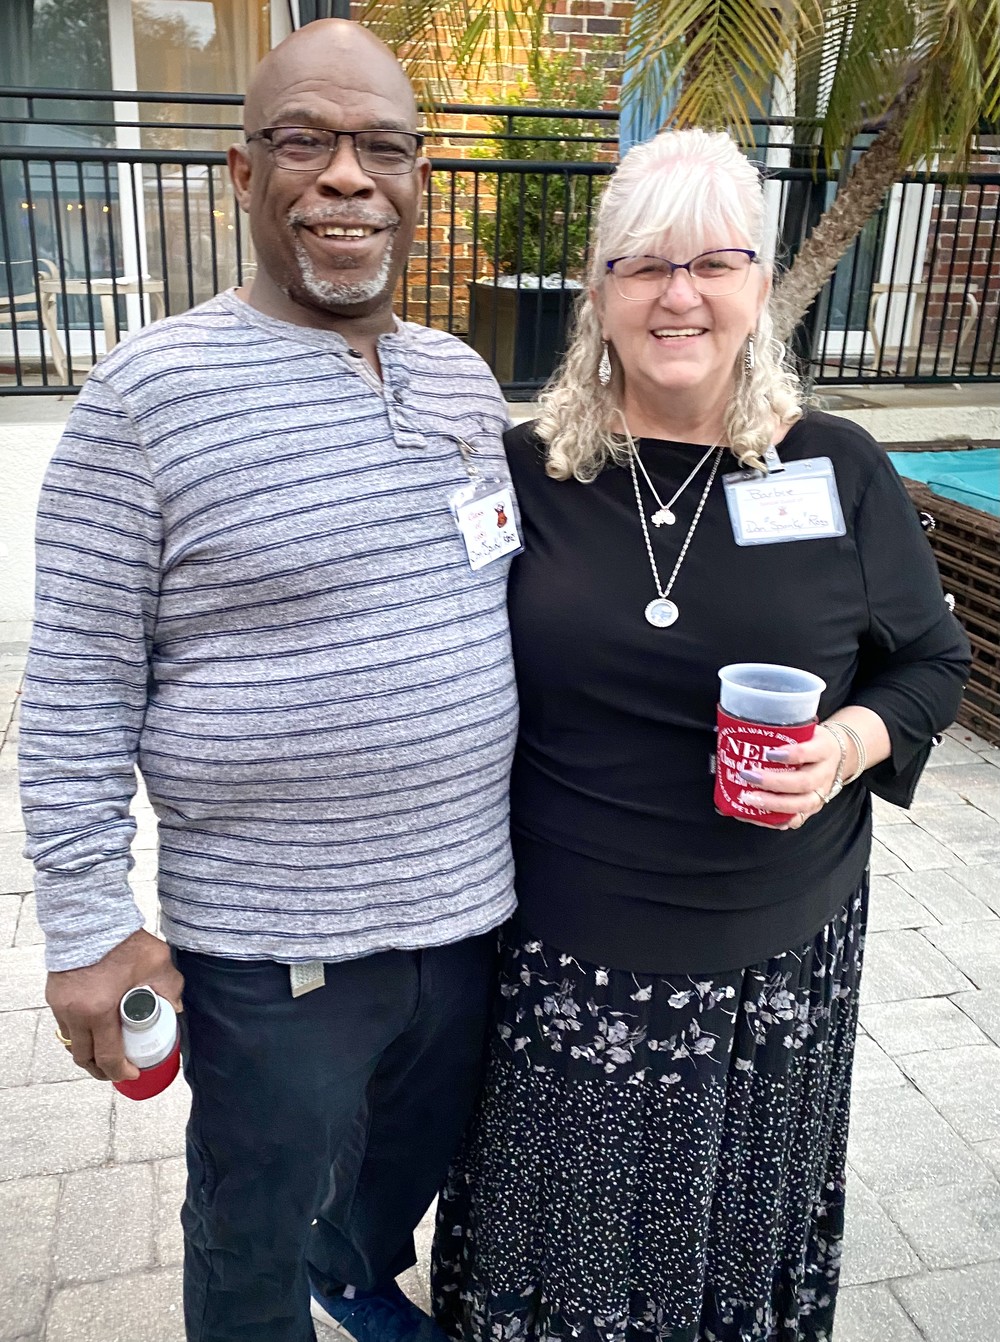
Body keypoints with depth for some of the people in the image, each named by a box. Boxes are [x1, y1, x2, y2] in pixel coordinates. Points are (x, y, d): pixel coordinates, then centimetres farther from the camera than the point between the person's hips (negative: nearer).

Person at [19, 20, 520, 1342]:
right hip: (271, 943, -5)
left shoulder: (465, 377, 3)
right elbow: (77, 681, -11)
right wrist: (88, 923, -10)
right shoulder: (151, 391, -14)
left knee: (419, 1152, 30)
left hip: (466, 903, 6)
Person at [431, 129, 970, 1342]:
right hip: (558, 956, 0)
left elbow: (930, 661, 6)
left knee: (740, 1207, 23)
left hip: (776, 962, 1)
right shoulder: (526, 471, -4)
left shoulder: (839, 470, -4)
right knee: (563, 1228, 18)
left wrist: (853, 742, -15)